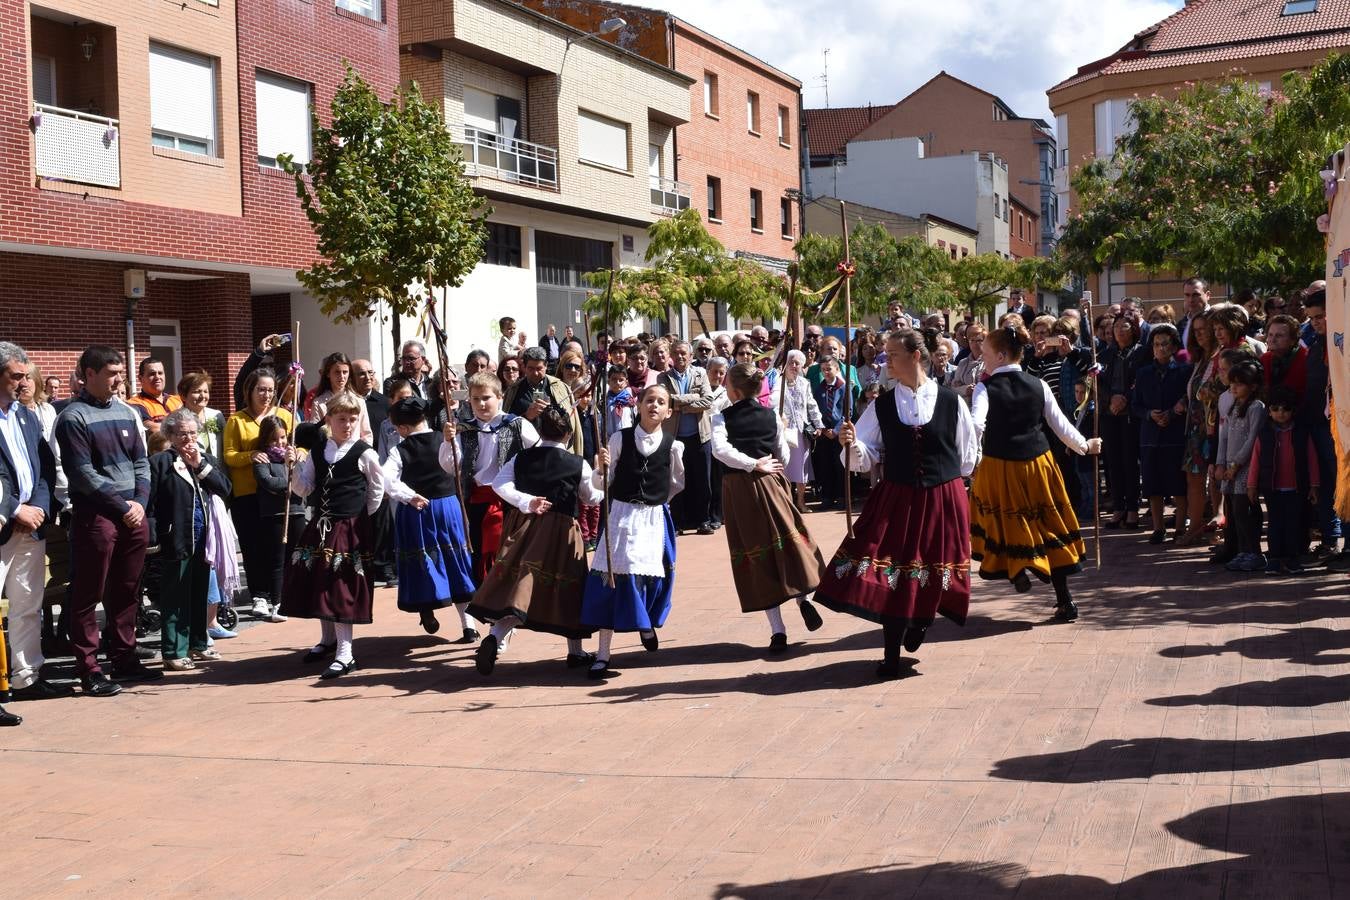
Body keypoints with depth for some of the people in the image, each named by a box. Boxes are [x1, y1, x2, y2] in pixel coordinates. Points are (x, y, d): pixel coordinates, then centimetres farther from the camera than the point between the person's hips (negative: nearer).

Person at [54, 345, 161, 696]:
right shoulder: (73, 417, -7)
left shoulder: (125, 412, 13)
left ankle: (124, 659, 23)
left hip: (134, 514, 7)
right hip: (95, 516, -6)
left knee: (126, 592, 13)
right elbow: (83, 474, -13)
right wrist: (121, 506, -13)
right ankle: (89, 670, 5)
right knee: (89, 595, 0)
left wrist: (140, 503, -2)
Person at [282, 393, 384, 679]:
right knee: (318, 582, 13)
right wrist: (294, 468, -10)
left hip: (349, 528, -6)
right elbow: (303, 489, 6)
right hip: (320, 526, 6)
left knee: (342, 587, -7)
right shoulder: (317, 451, 6)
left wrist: (362, 516, 5)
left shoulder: (364, 454, -8)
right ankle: (328, 639, 33)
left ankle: (344, 654, -4)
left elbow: (377, 489, 4)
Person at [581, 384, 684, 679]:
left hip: (655, 519, 1)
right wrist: (602, 469, -20)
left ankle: (647, 623, 38)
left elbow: (678, 483, 16)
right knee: (612, 577, -6)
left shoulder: (673, 445, -2)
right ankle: (602, 654, -3)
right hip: (621, 514, -1)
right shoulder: (620, 438, -4)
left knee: (653, 575, 2)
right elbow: (603, 483, -1)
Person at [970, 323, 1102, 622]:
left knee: (1008, 526, 19)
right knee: (1049, 527, 10)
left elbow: (975, 425, -23)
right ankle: (1064, 600, 10)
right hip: (1038, 463, 4)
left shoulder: (985, 388, -9)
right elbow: (1060, 425, 4)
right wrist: (1085, 445, 18)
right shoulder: (1038, 386, 2)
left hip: (999, 467, -3)